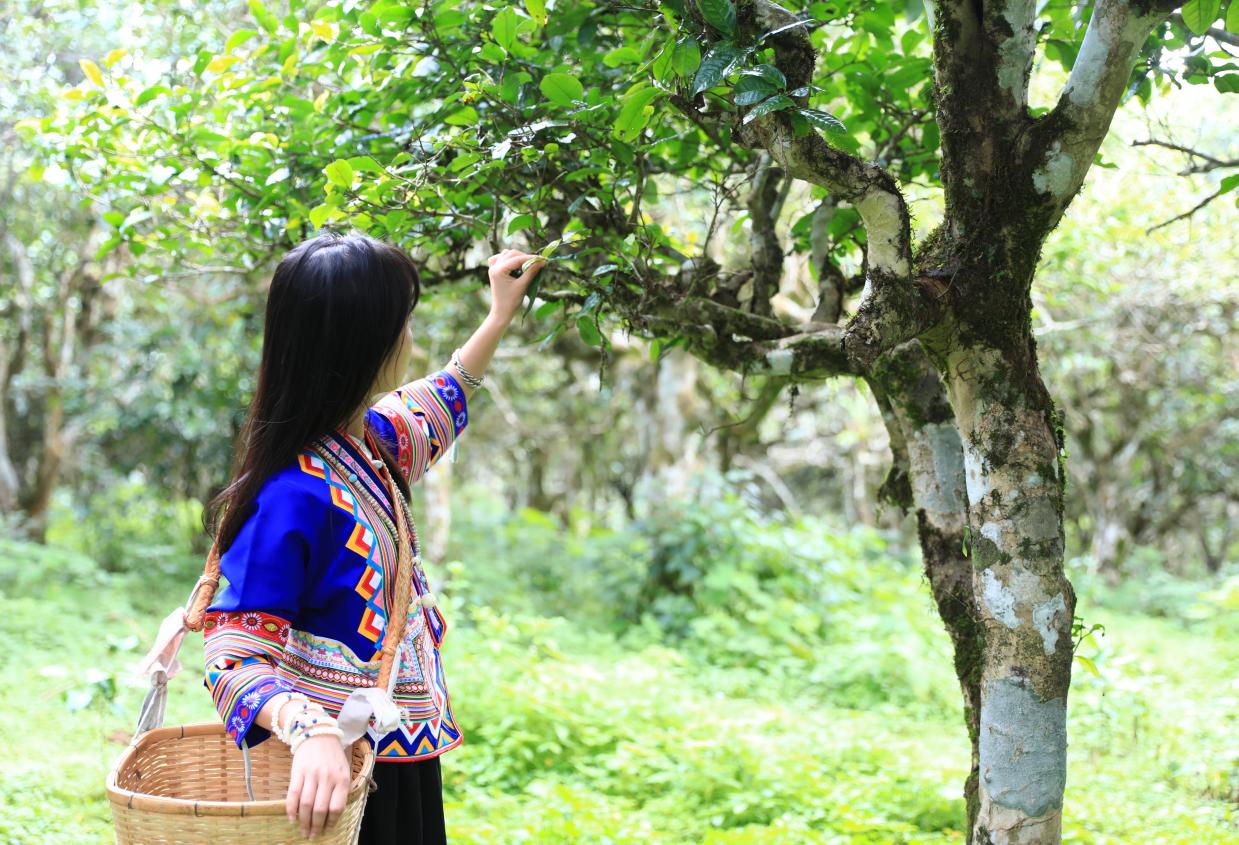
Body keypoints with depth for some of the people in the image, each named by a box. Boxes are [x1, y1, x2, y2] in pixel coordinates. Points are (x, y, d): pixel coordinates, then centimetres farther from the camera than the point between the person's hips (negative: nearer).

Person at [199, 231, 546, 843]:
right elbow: (233, 654, -26)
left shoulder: (367, 443, 1)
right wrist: (310, 731, -44)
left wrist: (500, 316, 31)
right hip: (335, 772, -9)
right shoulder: (298, 495, -26)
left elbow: (434, 410, 24)